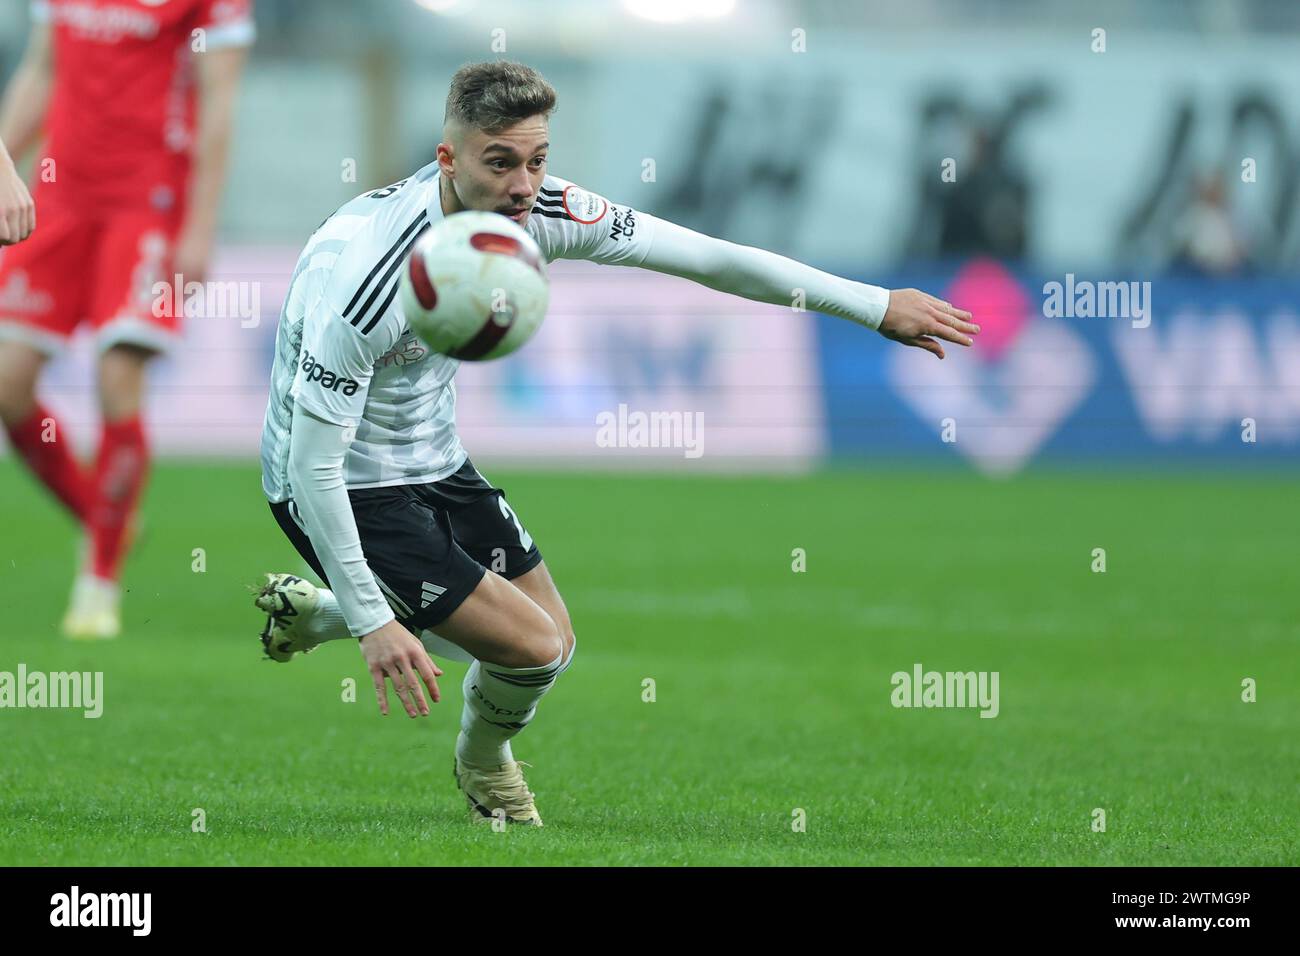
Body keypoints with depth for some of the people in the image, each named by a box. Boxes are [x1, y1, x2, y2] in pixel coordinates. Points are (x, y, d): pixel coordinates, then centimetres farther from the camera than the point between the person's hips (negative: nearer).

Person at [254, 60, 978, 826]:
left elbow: (706, 257, -6)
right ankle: (485, 764, 23)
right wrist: (371, 622, -29)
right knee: (531, 647, -14)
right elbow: (313, 462, -30)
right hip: (347, 489, -8)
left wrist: (876, 305, -4)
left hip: (436, 459, 8)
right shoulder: (368, 273, -35)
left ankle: (310, 609, 31)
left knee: (550, 645, 14)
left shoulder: (536, 210, -15)